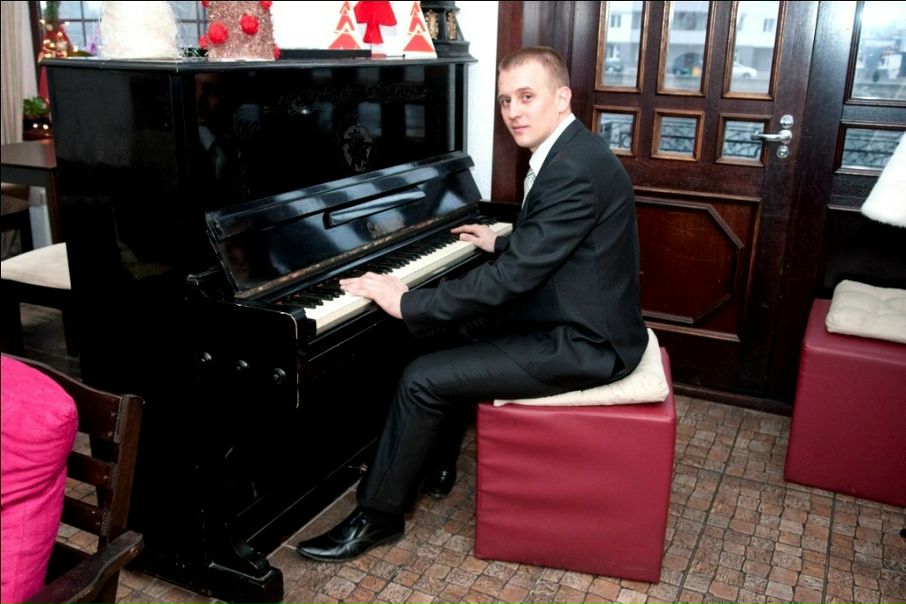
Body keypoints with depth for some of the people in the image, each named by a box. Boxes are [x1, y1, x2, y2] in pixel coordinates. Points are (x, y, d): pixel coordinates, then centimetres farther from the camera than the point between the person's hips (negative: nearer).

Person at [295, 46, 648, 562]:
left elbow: (513, 276, -28)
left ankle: (378, 516, 6)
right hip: (584, 320, 11)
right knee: (463, 327, 20)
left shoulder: (575, 170, -24)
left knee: (423, 381, -12)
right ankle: (431, 457, 32)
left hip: (583, 345, -10)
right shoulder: (572, 152, 9)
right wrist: (499, 243, 34)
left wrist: (409, 304, -22)